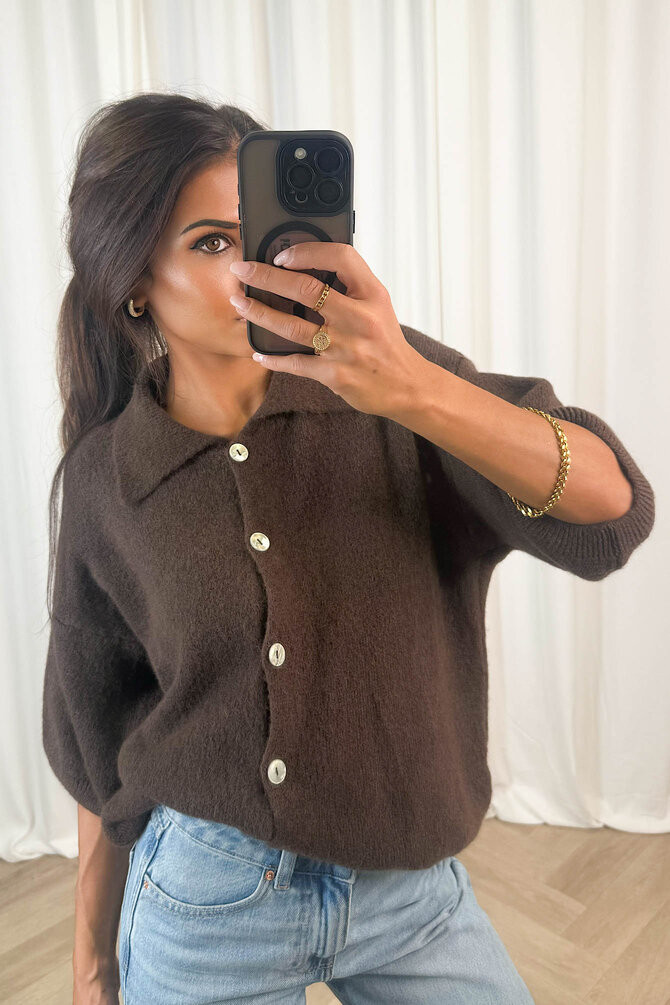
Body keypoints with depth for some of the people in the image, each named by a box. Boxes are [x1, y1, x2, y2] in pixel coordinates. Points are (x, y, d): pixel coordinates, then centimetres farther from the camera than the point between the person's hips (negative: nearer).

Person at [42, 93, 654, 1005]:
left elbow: (614, 506, -21)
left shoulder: (390, 381, -11)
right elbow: (96, 735, 2)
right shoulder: (104, 480, -8)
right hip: (204, 906, 1)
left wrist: (412, 388, -37)